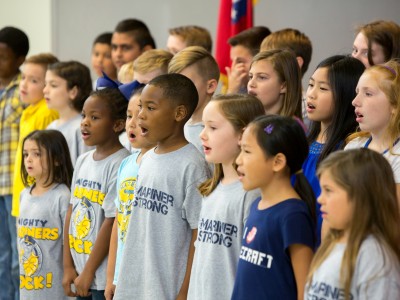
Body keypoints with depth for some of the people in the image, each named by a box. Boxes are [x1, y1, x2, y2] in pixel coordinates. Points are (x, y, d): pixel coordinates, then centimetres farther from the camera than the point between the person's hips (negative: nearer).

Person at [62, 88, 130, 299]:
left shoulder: (119, 164, -14)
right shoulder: (83, 161, 9)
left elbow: (112, 222, -16)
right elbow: (72, 212, 10)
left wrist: (88, 272, -12)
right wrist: (68, 267, 6)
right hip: (82, 274, 7)